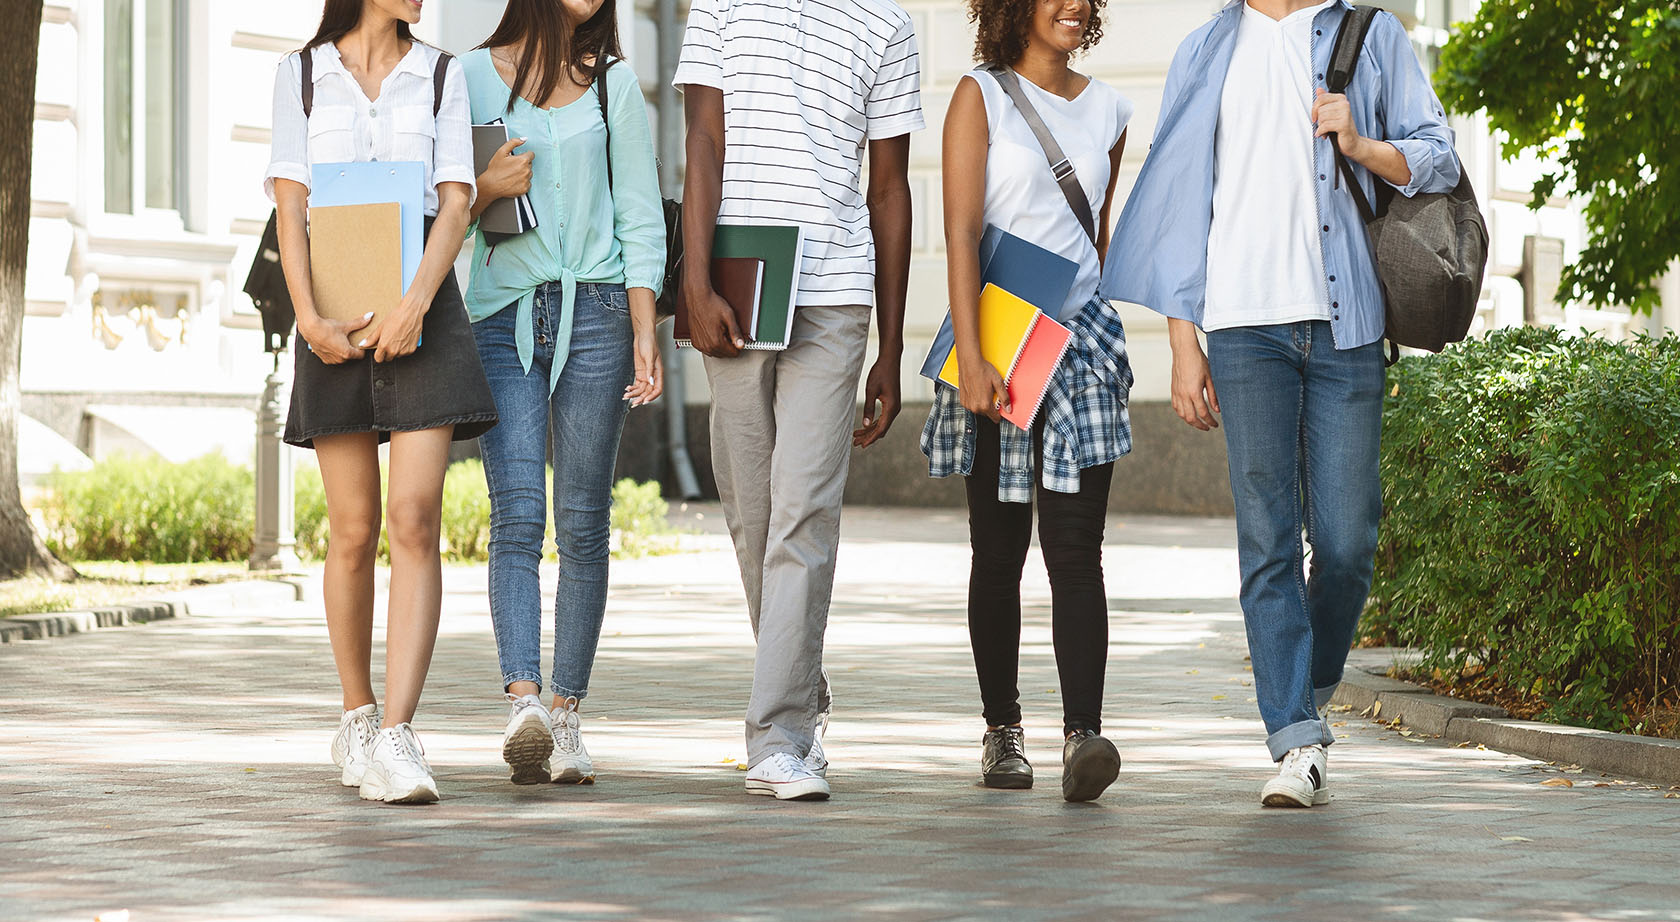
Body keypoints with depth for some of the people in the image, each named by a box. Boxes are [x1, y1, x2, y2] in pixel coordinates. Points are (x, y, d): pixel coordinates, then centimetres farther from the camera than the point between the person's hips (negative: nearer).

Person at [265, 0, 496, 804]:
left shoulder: (440, 76, 8)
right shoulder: (301, 76, 8)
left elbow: (455, 204, -2)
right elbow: (290, 206, -1)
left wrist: (416, 304, -19)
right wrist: (307, 317, -16)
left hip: (421, 310, 0)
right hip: (338, 319, 0)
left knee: (414, 521, -14)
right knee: (353, 531, 3)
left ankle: (395, 740, -20)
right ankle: (356, 716, 23)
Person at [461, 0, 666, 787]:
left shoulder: (613, 84, 11)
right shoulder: (472, 76, 7)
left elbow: (640, 218, 8)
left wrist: (644, 335, -1)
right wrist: (487, 188, -11)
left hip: (593, 310, 1)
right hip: (502, 317, -1)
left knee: (583, 522, 0)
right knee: (517, 516, -13)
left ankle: (566, 715, 4)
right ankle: (522, 702, -24)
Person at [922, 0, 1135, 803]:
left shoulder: (1106, 110, 12)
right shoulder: (982, 96, -1)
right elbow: (961, 234, -9)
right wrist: (971, 360, -17)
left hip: (1081, 341, 2)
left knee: (1075, 548, -9)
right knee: (999, 548, 5)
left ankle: (1083, 735, -20)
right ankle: (1002, 730, 16)